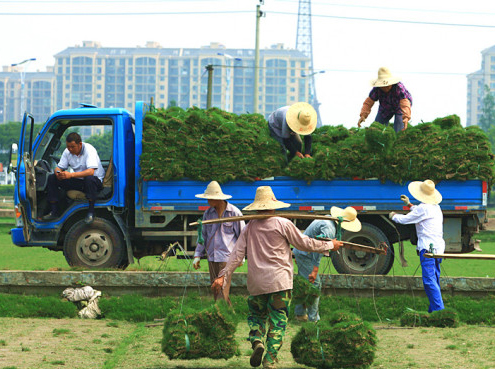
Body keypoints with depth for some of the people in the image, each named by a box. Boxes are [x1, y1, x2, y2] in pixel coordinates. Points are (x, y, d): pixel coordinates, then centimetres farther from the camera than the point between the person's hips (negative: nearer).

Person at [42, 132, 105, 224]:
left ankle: (91, 211, -29)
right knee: (52, 178, -7)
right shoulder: (67, 152, -2)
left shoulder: (89, 150, -22)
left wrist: (71, 175, -41)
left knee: (89, 178, -42)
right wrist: (58, 173, -25)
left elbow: (91, 171, -34)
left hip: (96, 181, -6)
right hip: (78, 182, 6)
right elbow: (59, 167, 1)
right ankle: (54, 212, -6)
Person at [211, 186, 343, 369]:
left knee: (256, 314, 20)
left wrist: (223, 275, 3)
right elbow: (305, 243, 2)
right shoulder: (283, 224, -5)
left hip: (256, 283, 3)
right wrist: (330, 245, 15)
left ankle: (257, 342, -8)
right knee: (277, 321, 2)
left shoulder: (250, 227, 5)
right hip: (279, 281, -3)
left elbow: (237, 254, 1)